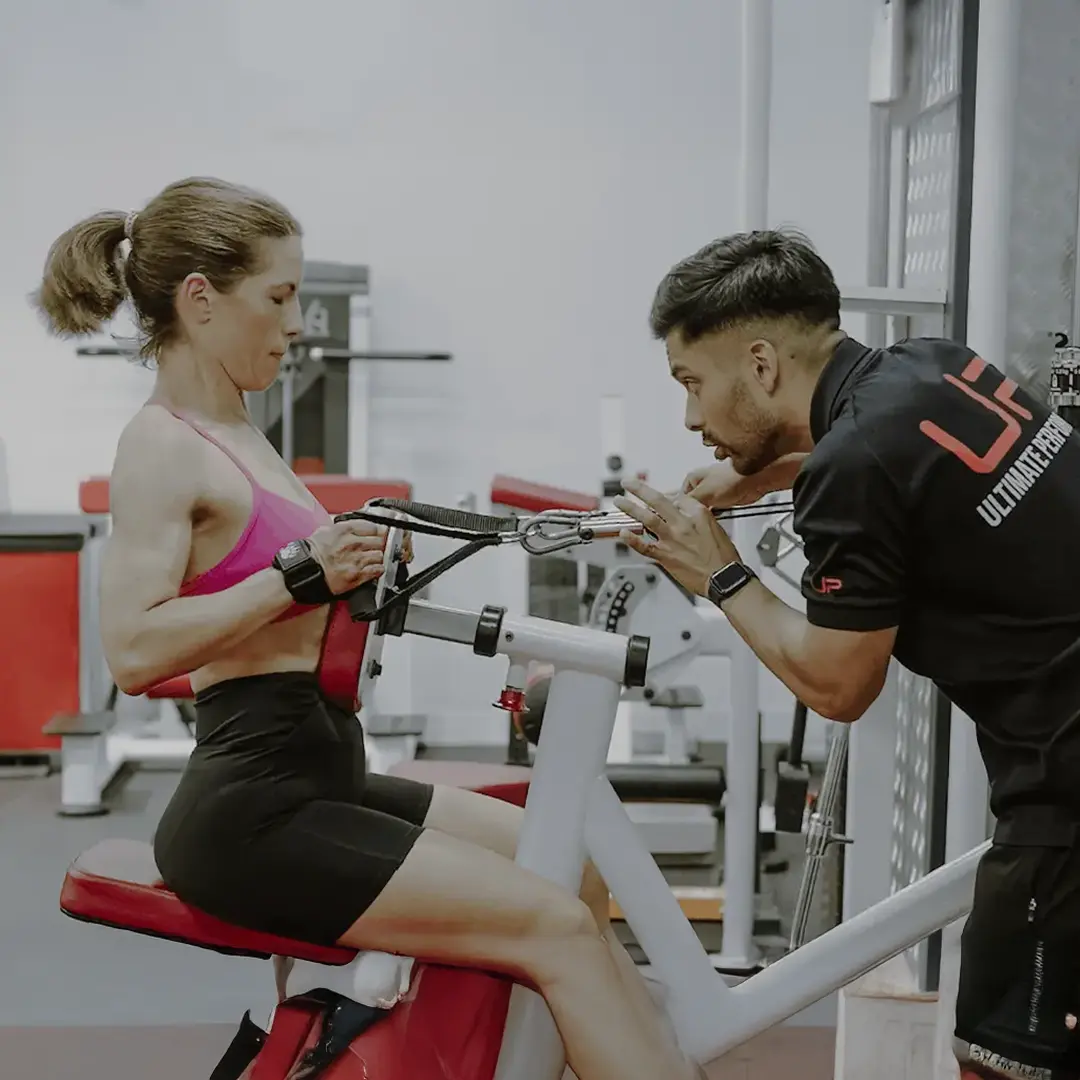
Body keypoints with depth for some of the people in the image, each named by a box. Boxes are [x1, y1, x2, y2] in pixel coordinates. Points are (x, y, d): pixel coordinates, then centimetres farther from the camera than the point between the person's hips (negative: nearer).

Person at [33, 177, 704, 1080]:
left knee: (576, 877, 11)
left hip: (318, 779, 10)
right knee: (555, 930, -13)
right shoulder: (162, 444, -13)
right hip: (253, 810, -10)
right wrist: (301, 574, -28)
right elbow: (133, 651, -24)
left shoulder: (236, 435, 16)